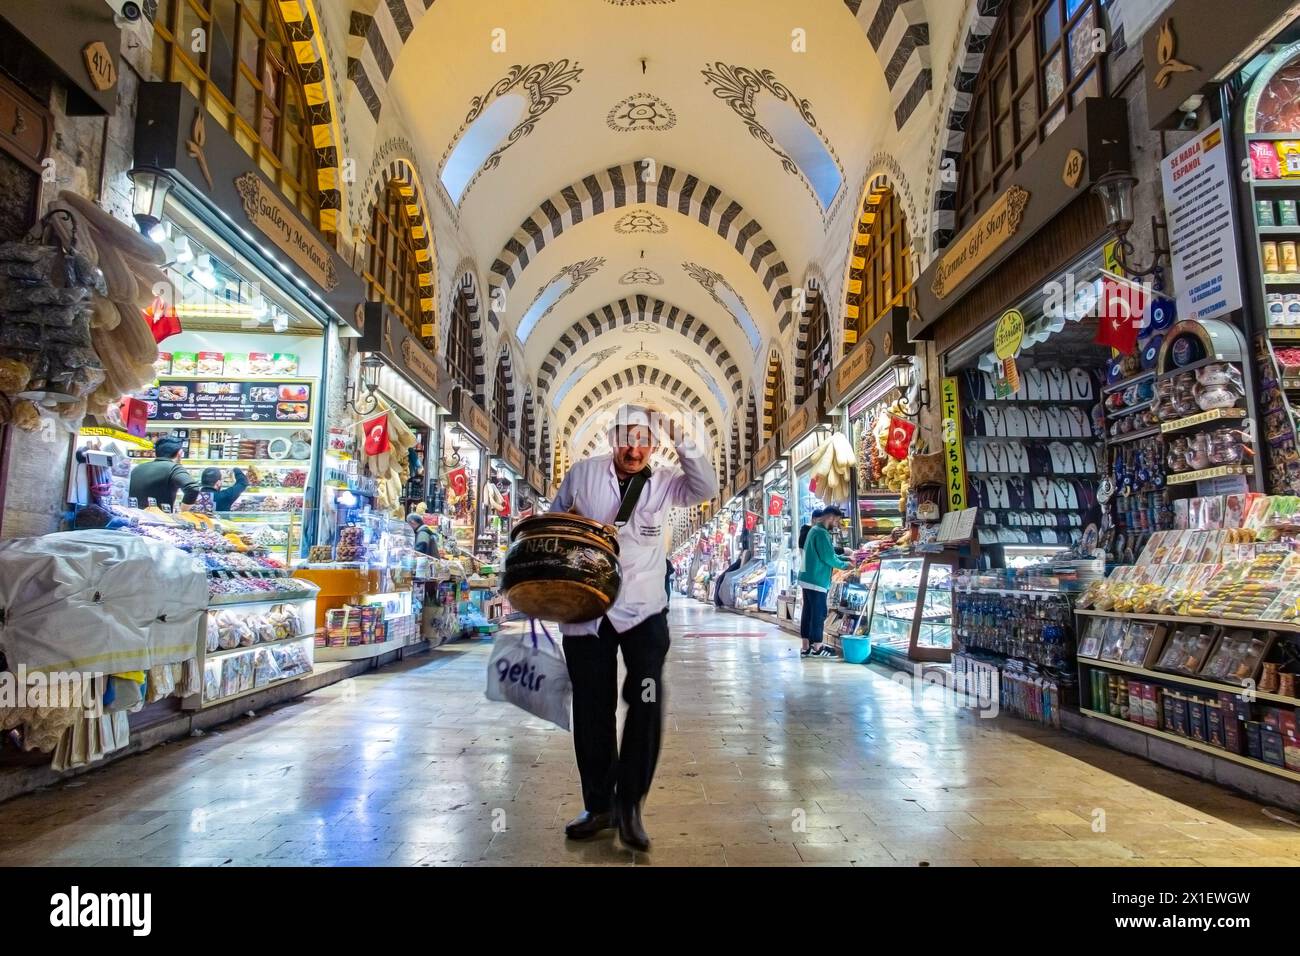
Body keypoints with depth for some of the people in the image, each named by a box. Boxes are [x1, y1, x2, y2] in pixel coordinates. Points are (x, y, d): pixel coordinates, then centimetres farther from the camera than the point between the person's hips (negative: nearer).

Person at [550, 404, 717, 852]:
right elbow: (552, 521, 13)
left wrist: (681, 441, -20)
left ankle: (629, 804, 9)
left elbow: (706, 487, -13)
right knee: (592, 709, 9)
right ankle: (598, 806, 27)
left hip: (643, 611, 0)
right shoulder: (582, 473, 2)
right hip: (586, 611, 1)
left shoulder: (662, 484, 3)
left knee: (647, 703, -11)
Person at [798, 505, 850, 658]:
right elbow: (828, 558, -18)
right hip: (817, 580, -10)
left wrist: (845, 558, 13)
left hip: (807, 578, 10)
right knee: (819, 613, -2)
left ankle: (805, 647, 14)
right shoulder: (821, 533, -16)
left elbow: (826, 554, 22)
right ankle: (817, 648, 4)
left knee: (808, 612, 11)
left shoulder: (814, 530, 17)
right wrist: (844, 565, -2)